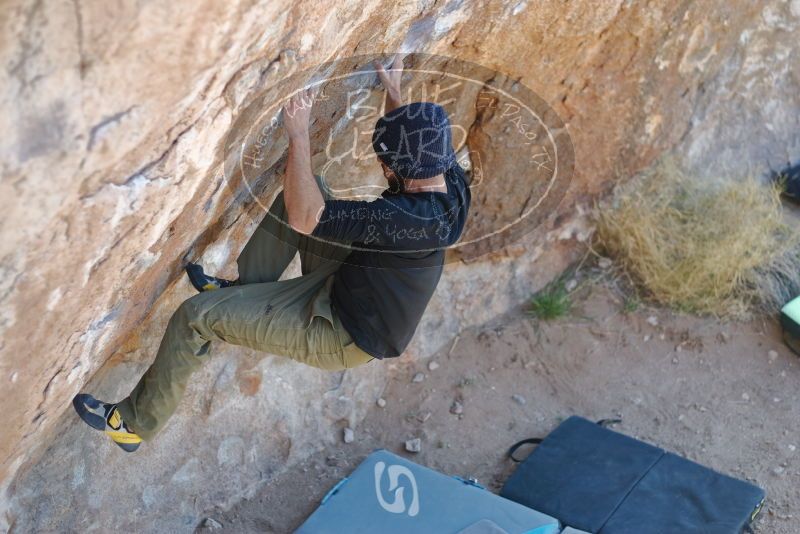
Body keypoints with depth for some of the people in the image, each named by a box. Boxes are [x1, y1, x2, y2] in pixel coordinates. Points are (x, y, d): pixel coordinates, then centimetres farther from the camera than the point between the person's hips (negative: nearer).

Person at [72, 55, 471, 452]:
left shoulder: (410, 220, -38)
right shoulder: (450, 178, -12)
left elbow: (304, 219, -38)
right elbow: (411, 155, 15)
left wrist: (298, 135, -33)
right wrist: (393, 95, 14)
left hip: (341, 335, -9)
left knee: (194, 315, -7)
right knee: (309, 187, 10)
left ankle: (135, 423, 16)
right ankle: (241, 291, 22)